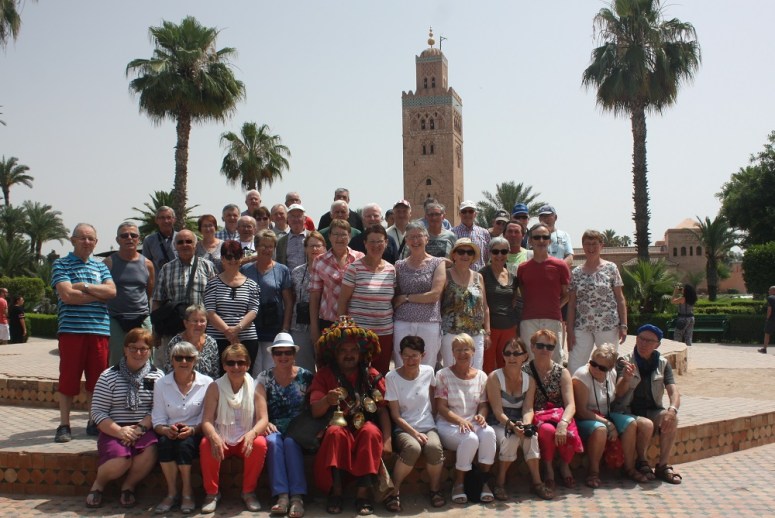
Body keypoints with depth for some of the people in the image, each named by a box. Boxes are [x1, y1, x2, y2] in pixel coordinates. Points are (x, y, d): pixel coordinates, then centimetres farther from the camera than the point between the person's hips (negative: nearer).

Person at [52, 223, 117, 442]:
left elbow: (112, 291, 1)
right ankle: (64, 425, 11)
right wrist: (99, 294, -3)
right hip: (71, 330, -3)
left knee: (98, 380, 8)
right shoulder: (61, 265, 5)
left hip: (100, 330, 3)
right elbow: (67, 295, -10)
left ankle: (95, 422, 20)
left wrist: (84, 287, -8)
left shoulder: (101, 267, 17)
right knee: (68, 379, 1)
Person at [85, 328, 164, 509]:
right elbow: (98, 412, -1)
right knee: (121, 461, -30)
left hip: (145, 430, 1)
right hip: (114, 431, -1)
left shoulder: (158, 376, 7)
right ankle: (98, 484, 6)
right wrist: (119, 431, -17)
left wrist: (140, 428, -19)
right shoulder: (109, 376, 4)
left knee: (150, 452, -32)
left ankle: (128, 486, -2)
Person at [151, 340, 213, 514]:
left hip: (195, 434, -2)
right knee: (165, 441, -32)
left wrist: (192, 430, -21)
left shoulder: (207, 383, 0)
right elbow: (157, 420, 3)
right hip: (170, 434, 2)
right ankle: (172, 493, -18)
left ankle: (187, 493, -15)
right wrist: (166, 430, -20)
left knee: (184, 443, -33)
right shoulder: (161, 384, 6)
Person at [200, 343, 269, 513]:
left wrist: (251, 434, -32)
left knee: (260, 444, -31)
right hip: (222, 440, 0)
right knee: (206, 444, -30)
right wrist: (214, 437, -32)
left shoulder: (255, 387, -1)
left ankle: (249, 492, -9)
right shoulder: (215, 387, -1)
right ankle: (212, 493, -8)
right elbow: (207, 420, -9)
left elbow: (263, 419, -9)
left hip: (247, 440, 0)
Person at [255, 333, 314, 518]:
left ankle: (297, 496, -38)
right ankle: (281, 496, -37)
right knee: (273, 441, -32)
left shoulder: (305, 376, 6)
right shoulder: (264, 377, 9)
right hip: (275, 429, 1)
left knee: (290, 442, -33)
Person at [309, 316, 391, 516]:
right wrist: (327, 400, -30)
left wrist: (387, 440, -16)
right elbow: (315, 412, -6)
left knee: (372, 432, -33)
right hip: (338, 427, -1)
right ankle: (336, 491, -25)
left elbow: (382, 410, -1)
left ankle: (363, 492, -27)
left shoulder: (372, 375, 6)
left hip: (365, 427, 1)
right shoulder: (324, 374, 3)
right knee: (335, 432, -34)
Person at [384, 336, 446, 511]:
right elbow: (396, 416, -8)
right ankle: (393, 491, -15)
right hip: (404, 429, -2)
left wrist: (433, 419, 10)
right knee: (413, 448, -36)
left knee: (435, 447, -32)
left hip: (428, 427, 2)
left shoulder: (428, 372, 1)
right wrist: (414, 433, -17)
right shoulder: (392, 377, -8)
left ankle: (435, 489, -3)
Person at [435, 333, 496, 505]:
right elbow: (441, 407, -7)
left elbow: (483, 404, 11)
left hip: (472, 423, 4)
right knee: (470, 438, -33)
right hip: (448, 424, -3)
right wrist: (460, 421, -22)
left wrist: (481, 416, -13)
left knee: (489, 433, -30)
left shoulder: (481, 376, 10)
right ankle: (458, 482, -12)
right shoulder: (443, 375, -2)